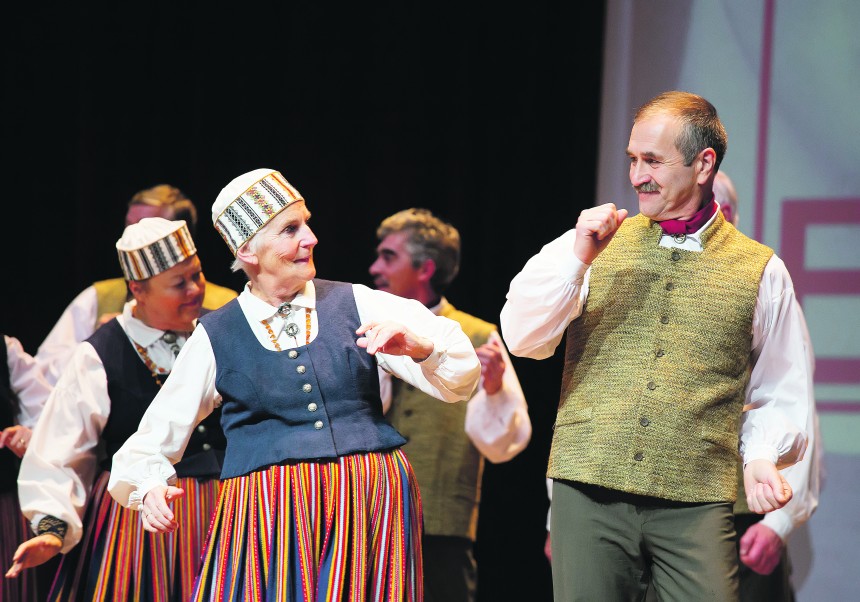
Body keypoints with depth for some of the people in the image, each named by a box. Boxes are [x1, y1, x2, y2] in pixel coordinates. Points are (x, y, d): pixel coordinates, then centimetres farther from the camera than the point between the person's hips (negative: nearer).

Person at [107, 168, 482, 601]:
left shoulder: (356, 304, 7)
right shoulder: (215, 337, 7)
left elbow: (459, 379, 2)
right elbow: (155, 437, 13)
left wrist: (420, 346, -18)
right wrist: (148, 489, -7)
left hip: (372, 509, 1)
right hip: (268, 523, -1)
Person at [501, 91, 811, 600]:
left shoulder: (761, 271, 9)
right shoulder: (600, 245, 12)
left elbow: (779, 399, 14)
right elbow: (523, 339, 3)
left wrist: (762, 456, -5)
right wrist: (576, 259, -8)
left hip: (694, 504, -1)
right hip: (588, 494, 1)